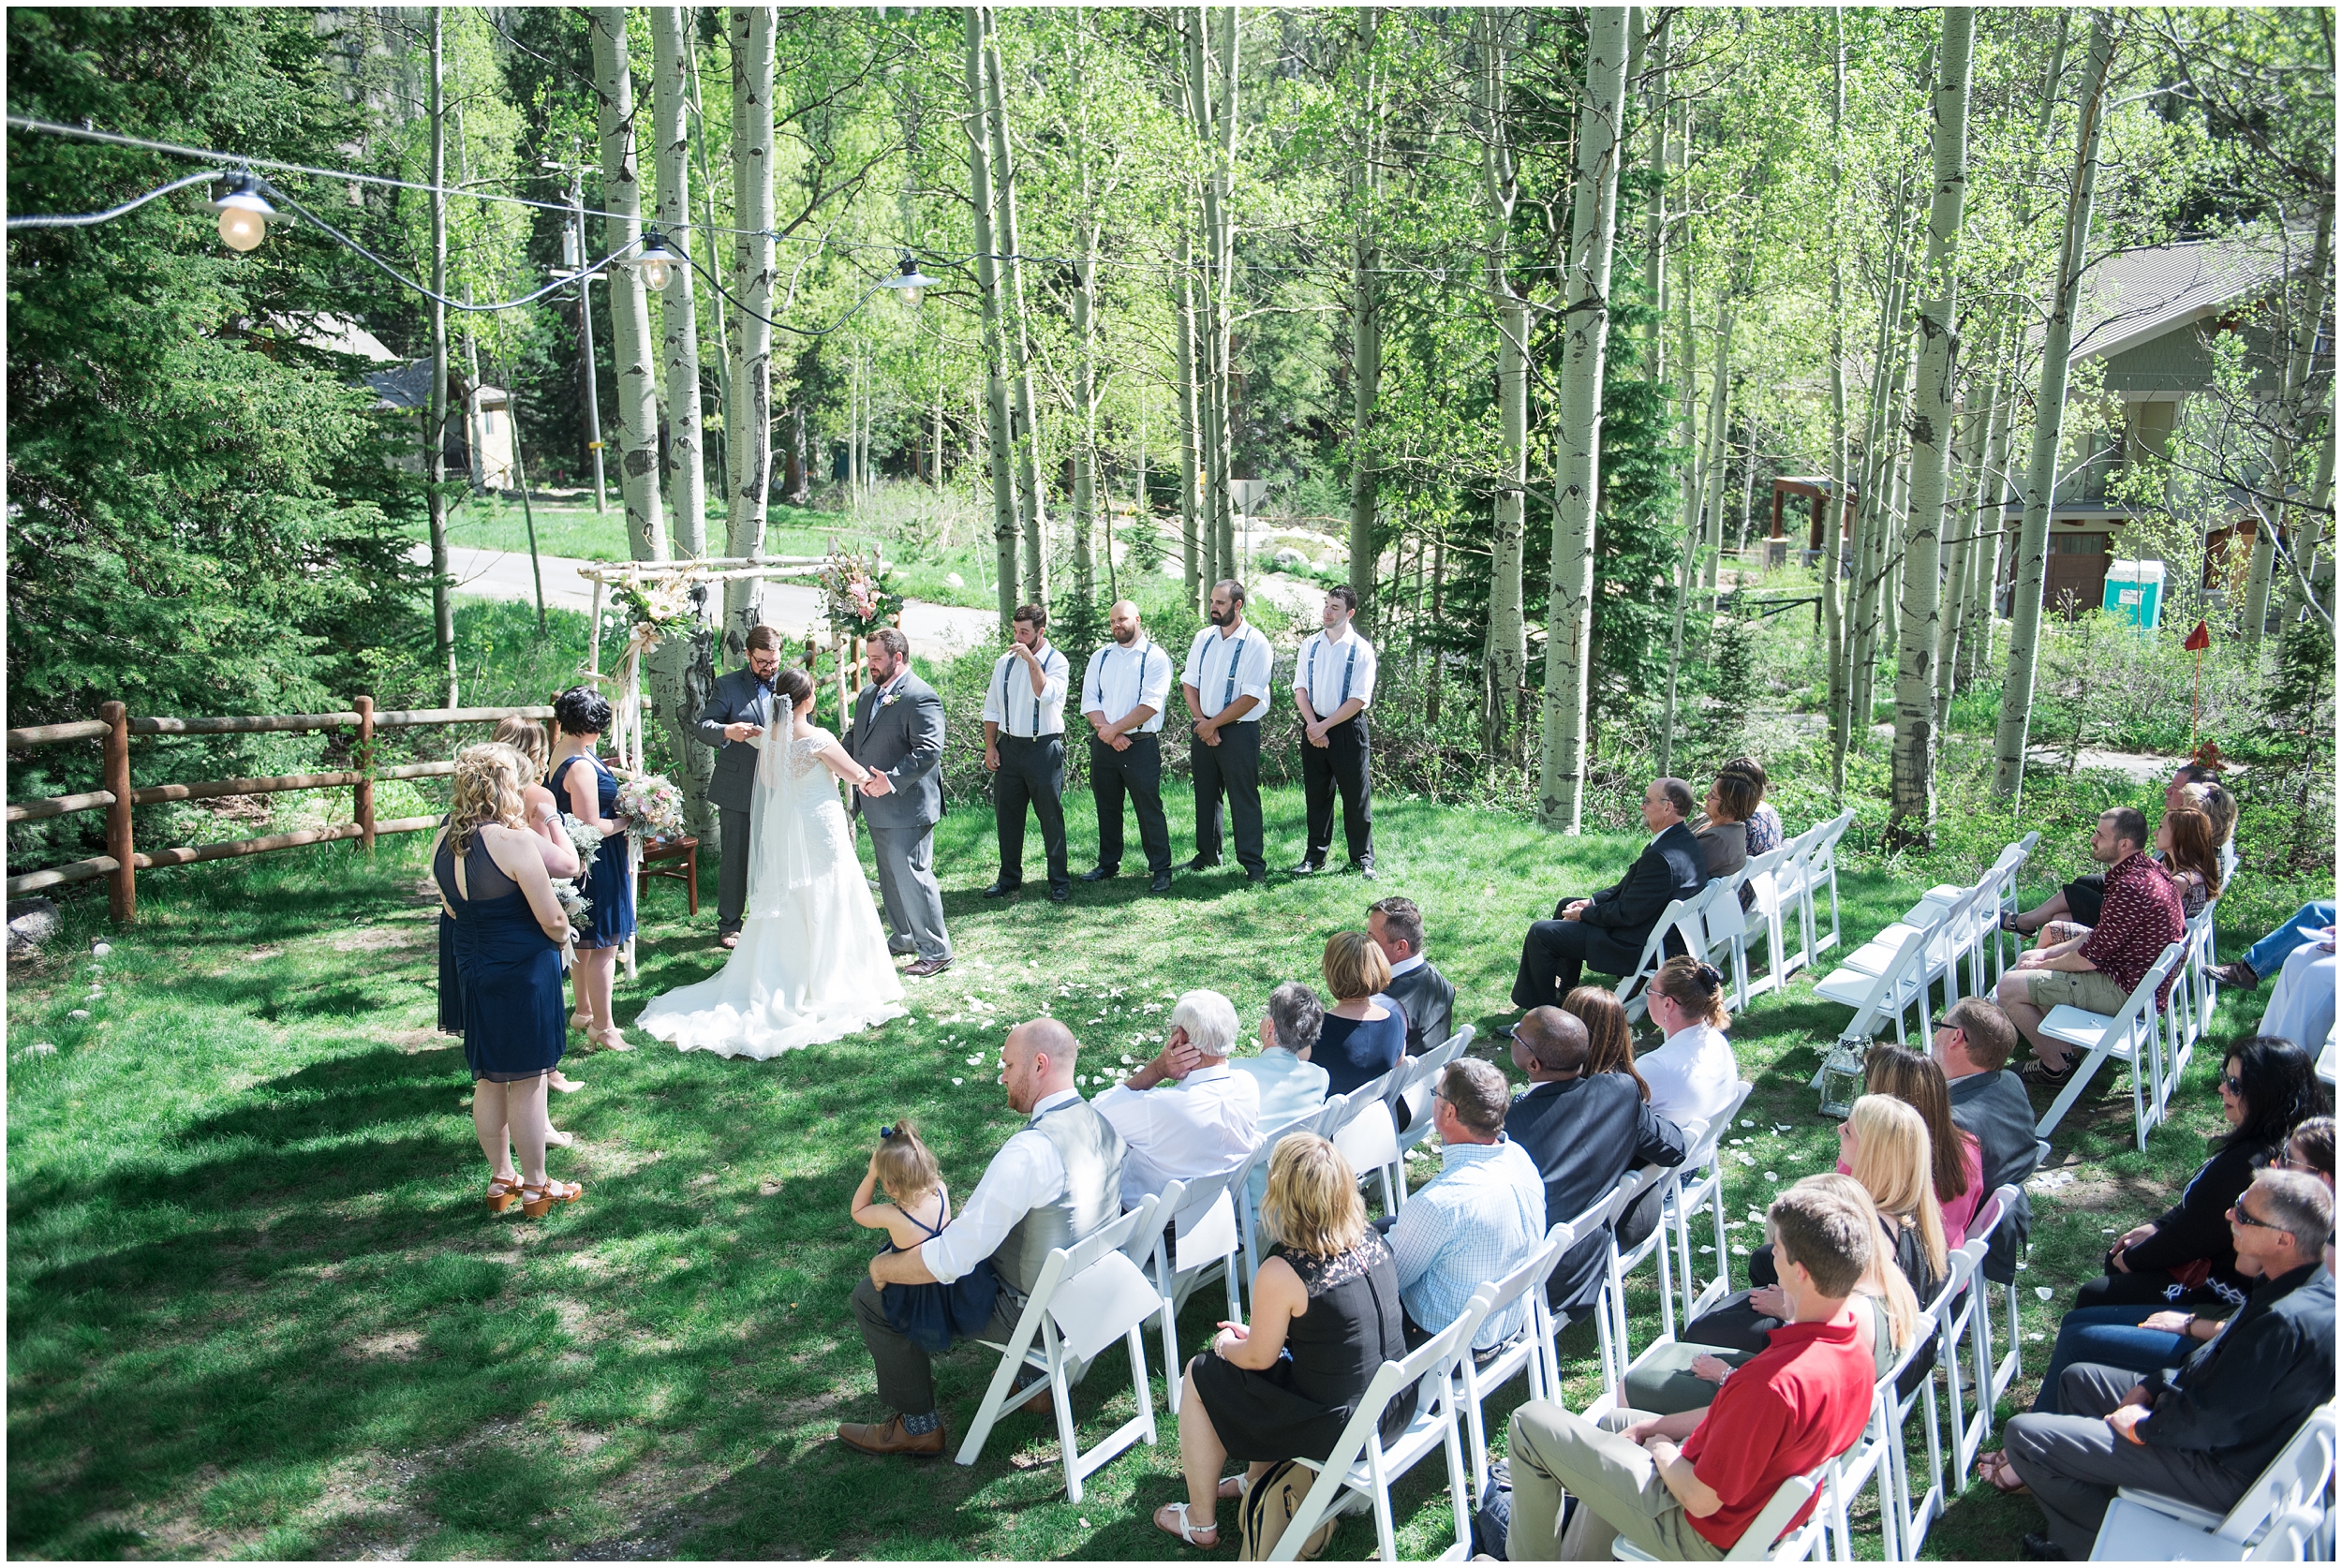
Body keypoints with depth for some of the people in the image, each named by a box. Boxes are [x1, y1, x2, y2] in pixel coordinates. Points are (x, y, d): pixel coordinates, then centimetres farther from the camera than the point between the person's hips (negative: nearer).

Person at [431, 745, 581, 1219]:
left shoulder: (443, 841, 1)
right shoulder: (513, 840, -21)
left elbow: (451, 908, 14)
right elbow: (551, 919, -17)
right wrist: (562, 934, 3)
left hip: (472, 967, 7)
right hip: (523, 970, -7)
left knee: (488, 1080, 16)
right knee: (527, 1082, 4)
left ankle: (501, 1180, 29)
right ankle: (535, 1188, 15)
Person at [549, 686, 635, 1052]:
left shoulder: (562, 750, 5)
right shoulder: (580, 767, -26)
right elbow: (591, 827, -26)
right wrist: (628, 819, -13)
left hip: (586, 861, 11)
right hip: (597, 865, -11)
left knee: (586, 942, 22)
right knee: (603, 945, -1)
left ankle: (585, 1011, 36)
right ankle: (603, 1026, 7)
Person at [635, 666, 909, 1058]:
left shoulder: (768, 736, -2)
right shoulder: (817, 738, -20)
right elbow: (855, 775, -10)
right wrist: (871, 777, 11)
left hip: (781, 830, 6)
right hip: (820, 830, -6)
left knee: (785, 908, 16)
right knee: (824, 908, 6)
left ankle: (776, 987, 23)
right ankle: (827, 986, 13)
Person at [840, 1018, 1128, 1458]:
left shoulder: (1028, 1152, -31)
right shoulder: (1104, 1124, -5)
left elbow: (949, 1261, -28)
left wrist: (883, 1266, -9)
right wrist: (967, 1224, 14)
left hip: (1030, 1314, -8)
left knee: (873, 1296, 3)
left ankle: (918, 1426, 21)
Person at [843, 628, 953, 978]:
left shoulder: (921, 697, -17)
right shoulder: (868, 694, 13)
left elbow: (929, 749, -24)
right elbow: (854, 737, 21)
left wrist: (892, 780, -31)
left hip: (907, 808, -10)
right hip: (877, 808, 10)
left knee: (912, 876, -7)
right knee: (889, 877, 19)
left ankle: (936, 951, 2)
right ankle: (904, 938, 34)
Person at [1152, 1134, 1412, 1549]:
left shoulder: (1282, 1273, -25)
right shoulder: (1372, 1240, -4)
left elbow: (1259, 1358, -10)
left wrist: (1225, 1344, 12)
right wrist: (1260, 1332, 16)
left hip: (1340, 1429, -7)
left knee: (1200, 1375, 12)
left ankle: (1200, 1522, 29)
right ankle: (1256, 1480, 45)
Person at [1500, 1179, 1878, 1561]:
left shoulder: (1776, 1382, -38)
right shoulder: (1857, 1350, -9)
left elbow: (1700, 1499, -27)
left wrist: (1662, 1450, -7)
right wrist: (1662, 1426, 7)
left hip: (1703, 1536, -9)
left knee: (1530, 1421, 1)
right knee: (1615, 1422, 32)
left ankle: (1530, 1560, 23)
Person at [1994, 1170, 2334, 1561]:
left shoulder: (2284, 1322, -35)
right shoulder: (2315, 1288, -3)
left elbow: (2203, 1422, -29)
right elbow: (2221, 1355, 11)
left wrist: (2141, 1426, -11)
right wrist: (2149, 1387, 3)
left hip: (2221, 1469, -10)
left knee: (2022, 1436, -11)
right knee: (2078, 1378, 24)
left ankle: (2092, 1545, 14)